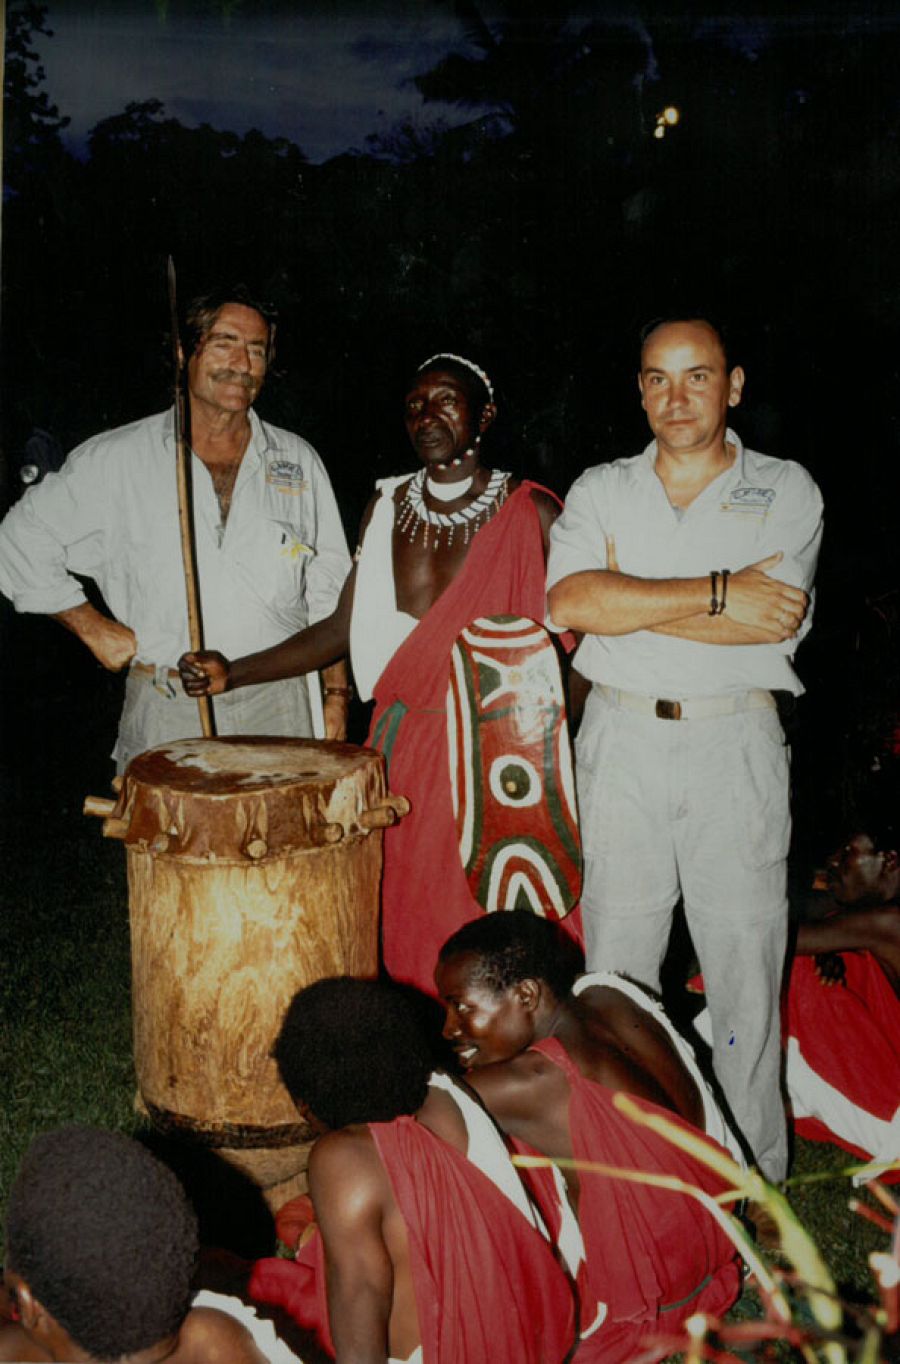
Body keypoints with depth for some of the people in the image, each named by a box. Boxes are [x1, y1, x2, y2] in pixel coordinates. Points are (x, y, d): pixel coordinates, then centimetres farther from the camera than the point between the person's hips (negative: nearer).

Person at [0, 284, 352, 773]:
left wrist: (336, 694, 7)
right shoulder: (116, 461, 3)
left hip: (279, 710, 2)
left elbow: (329, 591, 12)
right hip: (167, 716, -1)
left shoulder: (298, 462, 10)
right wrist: (92, 626, 3)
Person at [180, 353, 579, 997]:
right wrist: (236, 672, -1)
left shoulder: (532, 513, -2)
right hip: (405, 746, 3)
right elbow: (344, 627, 8)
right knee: (403, 914, 5)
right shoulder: (388, 505, 9)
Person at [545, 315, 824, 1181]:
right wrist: (718, 593, -14)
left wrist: (623, 599, -9)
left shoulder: (785, 491, 5)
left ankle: (756, 1174, 21)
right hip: (621, 743, 2)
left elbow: (778, 617, -12)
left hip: (736, 746, -1)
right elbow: (567, 602, -10)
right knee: (615, 968, 8)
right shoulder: (600, 491, 9)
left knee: (744, 960, 4)